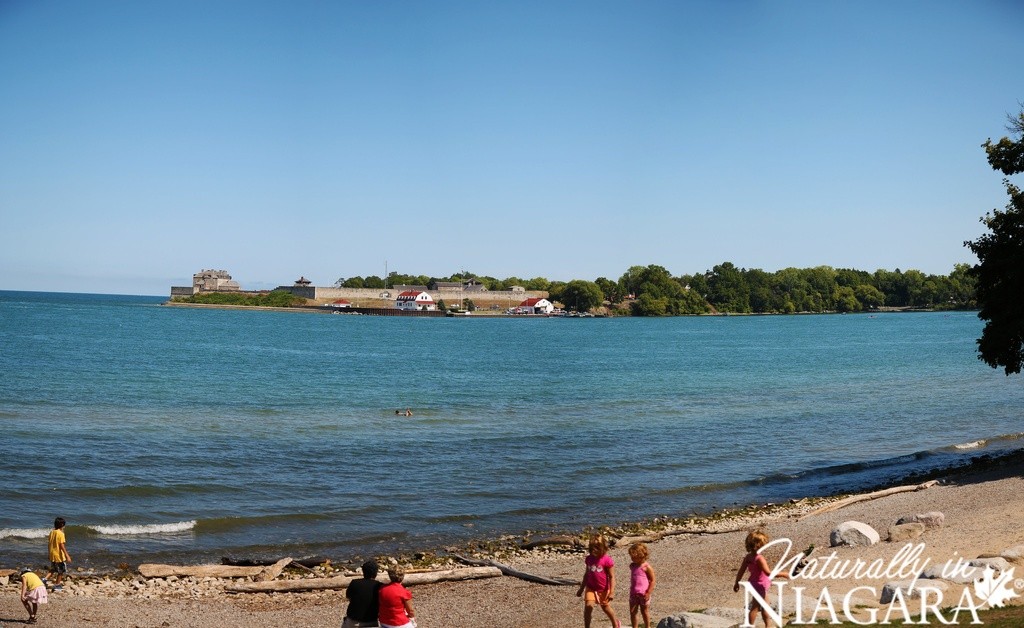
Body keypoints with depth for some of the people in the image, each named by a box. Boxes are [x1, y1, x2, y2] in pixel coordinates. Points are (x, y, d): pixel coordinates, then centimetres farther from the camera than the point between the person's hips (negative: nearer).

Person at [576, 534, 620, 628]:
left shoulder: (607, 560, -18)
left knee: (606, 608, 17)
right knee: (588, 606, -18)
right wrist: (581, 589, 15)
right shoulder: (589, 559, -2)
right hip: (591, 588, 3)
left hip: (604, 589, -3)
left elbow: (612, 577, -14)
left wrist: (612, 592, -18)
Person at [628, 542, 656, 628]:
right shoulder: (632, 566, 5)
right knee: (632, 612, 6)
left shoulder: (646, 567, -14)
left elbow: (652, 580, -11)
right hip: (633, 593, 5)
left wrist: (648, 593, -15)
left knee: (644, 611, 10)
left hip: (643, 594, -5)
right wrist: (632, 590, 13)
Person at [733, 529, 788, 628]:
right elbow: (768, 573, -34)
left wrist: (737, 583, 11)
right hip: (760, 585, -8)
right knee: (755, 607, 4)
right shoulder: (759, 558, -27)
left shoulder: (748, 557, -4)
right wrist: (782, 574, -25)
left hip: (755, 584, 8)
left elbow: (741, 571, 1)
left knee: (765, 606, 24)